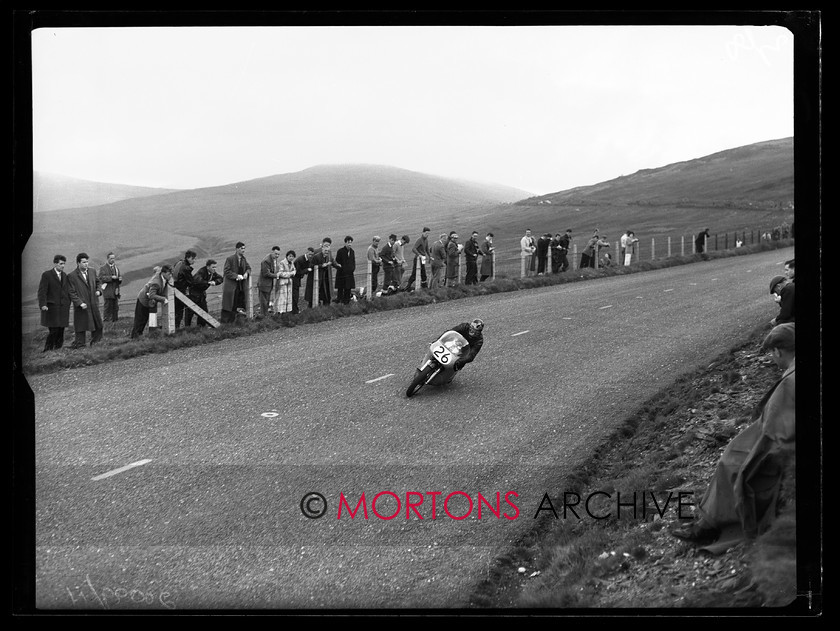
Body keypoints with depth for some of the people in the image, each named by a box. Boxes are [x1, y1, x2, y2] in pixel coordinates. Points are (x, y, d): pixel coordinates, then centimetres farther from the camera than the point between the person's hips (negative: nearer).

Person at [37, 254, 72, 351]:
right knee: (53, 331, -10)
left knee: (61, 331, 4)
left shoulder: (65, 276, 14)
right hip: (51, 308, -5)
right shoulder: (47, 275, -4)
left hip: (63, 308, 5)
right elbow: (42, 291, -9)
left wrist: (68, 305, 11)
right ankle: (47, 350, 1)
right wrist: (43, 304, -20)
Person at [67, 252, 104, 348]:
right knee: (81, 329, 0)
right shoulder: (71, 276, -8)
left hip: (94, 305, 5)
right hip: (82, 307, -5)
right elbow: (71, 293, -9)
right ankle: (79, 345, 10)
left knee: (98, 327, 10)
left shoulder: (92, 272, 8)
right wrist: (80, 303, -18)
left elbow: (97, 283, 23)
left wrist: (98, 291, 1)